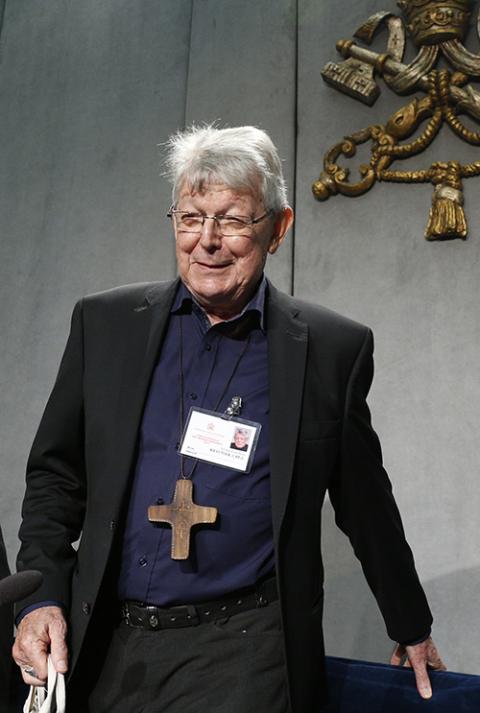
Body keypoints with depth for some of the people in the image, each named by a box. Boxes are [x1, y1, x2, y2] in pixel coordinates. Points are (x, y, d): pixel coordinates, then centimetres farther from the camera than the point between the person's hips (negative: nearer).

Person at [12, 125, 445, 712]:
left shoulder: (334, 348, -5)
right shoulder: (104, 322, 0)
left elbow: (364, 505, 5)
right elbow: (54, 473, 6)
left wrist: (410, 628, 15)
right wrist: (42, 596, -6)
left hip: (241, 656, -2)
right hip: (103, 647, 3)